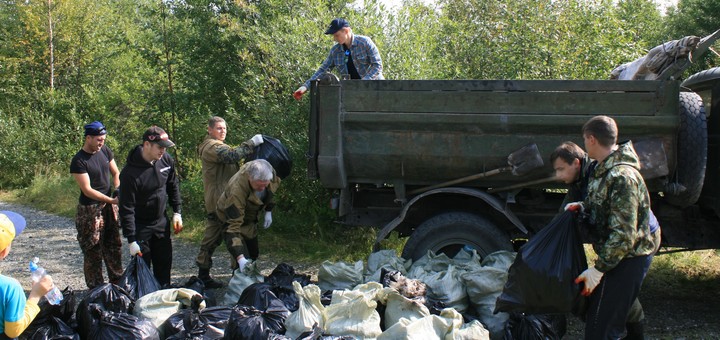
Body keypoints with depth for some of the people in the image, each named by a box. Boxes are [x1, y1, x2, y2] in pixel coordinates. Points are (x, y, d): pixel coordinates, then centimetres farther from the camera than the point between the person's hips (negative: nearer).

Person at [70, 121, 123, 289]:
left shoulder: (105, 150, 2)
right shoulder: (78, 161, -18)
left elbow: (116, 173, 12)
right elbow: (87, 190, -21)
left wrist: (118, 190, -8)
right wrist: (111, 200, -26)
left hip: (109, 206, 7)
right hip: (90, 210, -7)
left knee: (114, 245, 15)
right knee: (93, 250, 1)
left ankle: (117, 282, 28)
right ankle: (95, 289, 10)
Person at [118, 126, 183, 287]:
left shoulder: (166, 160, -7)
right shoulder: (130, 172, -25)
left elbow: (173, 187, 11)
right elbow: (127, 208, -21)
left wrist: (177, 213, 8)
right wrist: (131, 240, -20)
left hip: (162, 223, 6)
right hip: (140, 227, -6)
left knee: (164, 265, 14)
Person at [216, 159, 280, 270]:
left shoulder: (269, 172, -28)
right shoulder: (236, 191, -45)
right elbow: (233, 226, -46)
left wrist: (268, 211, 4)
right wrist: (240, 258, -54)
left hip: (250, 218, 6)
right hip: (232, 217, -6)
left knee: (253, 253, 18)